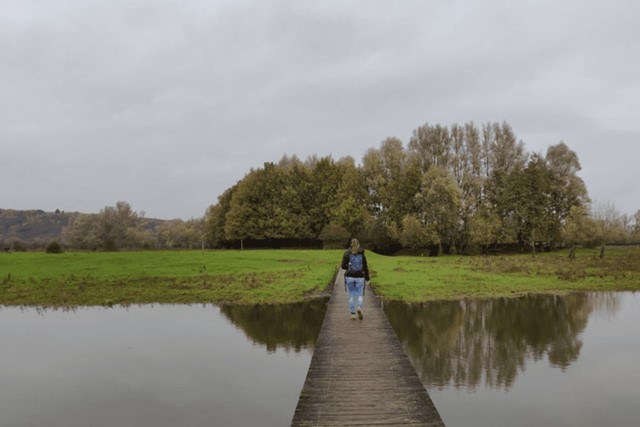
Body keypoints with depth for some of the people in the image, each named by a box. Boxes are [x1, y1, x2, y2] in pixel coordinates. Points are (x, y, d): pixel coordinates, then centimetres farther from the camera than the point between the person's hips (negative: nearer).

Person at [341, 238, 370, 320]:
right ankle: (359, 308, -19)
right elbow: (365, 267, -2)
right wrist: (367, 278, 8)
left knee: (351, 296, 11)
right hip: (359, 277, 0)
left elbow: (343, 266, -7)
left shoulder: (347, 254, -4)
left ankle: (353, 314, 10)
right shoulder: (362, 254, -2)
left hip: (349, 277, 0)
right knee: (359, 296, 9)